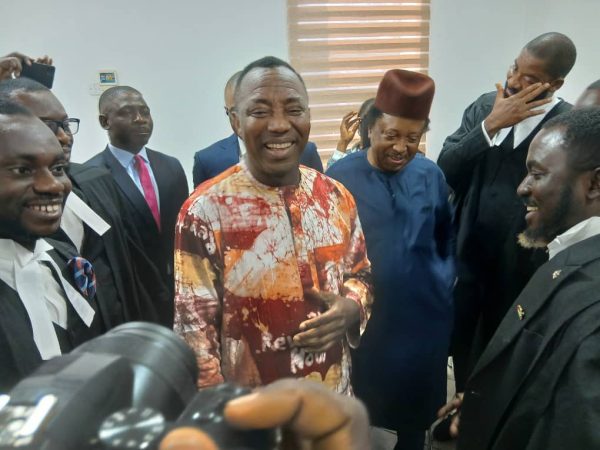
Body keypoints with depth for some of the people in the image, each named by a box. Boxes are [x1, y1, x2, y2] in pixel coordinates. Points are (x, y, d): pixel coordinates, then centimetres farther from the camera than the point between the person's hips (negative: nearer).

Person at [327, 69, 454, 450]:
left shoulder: (431, 175, -2)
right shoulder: (340, 177, -11)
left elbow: (447, 238, 11)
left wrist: (443, 282, 2)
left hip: (424, 318, 2)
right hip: (362, 318, -2)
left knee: (416, 414, 20)